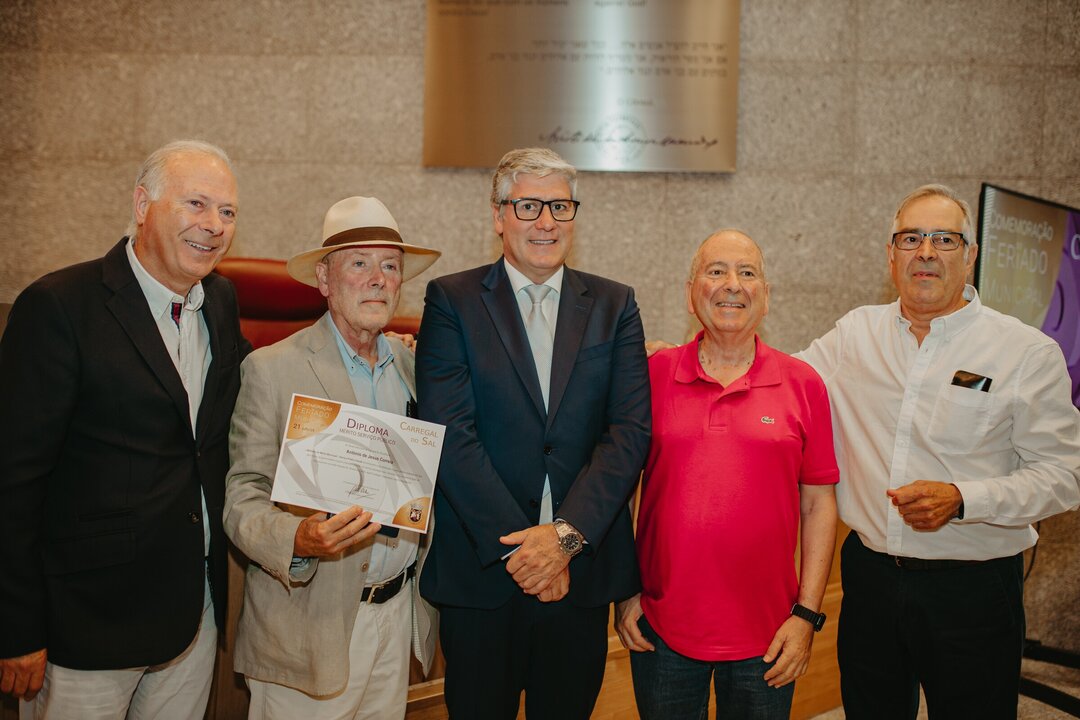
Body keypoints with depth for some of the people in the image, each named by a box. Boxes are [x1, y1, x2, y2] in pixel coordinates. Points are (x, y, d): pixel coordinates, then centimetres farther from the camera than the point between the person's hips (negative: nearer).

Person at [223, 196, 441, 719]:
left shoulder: (412, 364, 6)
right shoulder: (271, 368, -9)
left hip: (399, 615, 5)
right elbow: (242, 498, -11)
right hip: (311, 626, -4)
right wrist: (298, 539, -29)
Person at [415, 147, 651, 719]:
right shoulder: (451, 301, -1)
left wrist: (567, 533, -14)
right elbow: (450, 434, -9)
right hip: (481, 568, -2)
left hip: (583, 570, 2)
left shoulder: (614, 306, 6)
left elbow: (631, 430, -4)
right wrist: (516, 545, -14)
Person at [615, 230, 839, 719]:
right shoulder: (653, 375, -2)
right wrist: (624, 592, 1)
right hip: (661, 629, 0)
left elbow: (818, 505, 1)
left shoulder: (802, 384, -1)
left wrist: (807, 614, -3)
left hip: (766, 636, 0)